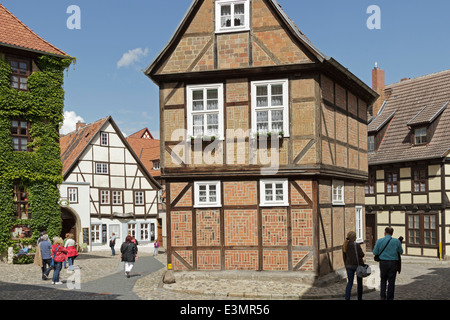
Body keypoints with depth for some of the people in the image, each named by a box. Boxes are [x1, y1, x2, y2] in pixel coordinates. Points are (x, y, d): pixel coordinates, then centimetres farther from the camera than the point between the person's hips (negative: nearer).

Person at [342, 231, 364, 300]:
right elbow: (362, 255, -13)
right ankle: (359, 298, 21)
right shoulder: (356, 245, -16)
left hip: (349, 266, 4)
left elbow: (344, 257, 7)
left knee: (350, 282, 5)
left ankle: (347, 298, -10)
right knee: (359, 282, 13)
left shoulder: (344, 246, 1)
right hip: (358, 265, -4)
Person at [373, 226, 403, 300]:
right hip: (393, 263, 0)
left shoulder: (379, 241, -5)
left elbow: (375, 253, -1)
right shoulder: (397, 241, -5)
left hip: (383, 262, 0)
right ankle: (390, 297, 12)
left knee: (383, 280, 15)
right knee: (391, 281, 8)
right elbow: (401, 252, 7)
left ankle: (382, 296, 7)